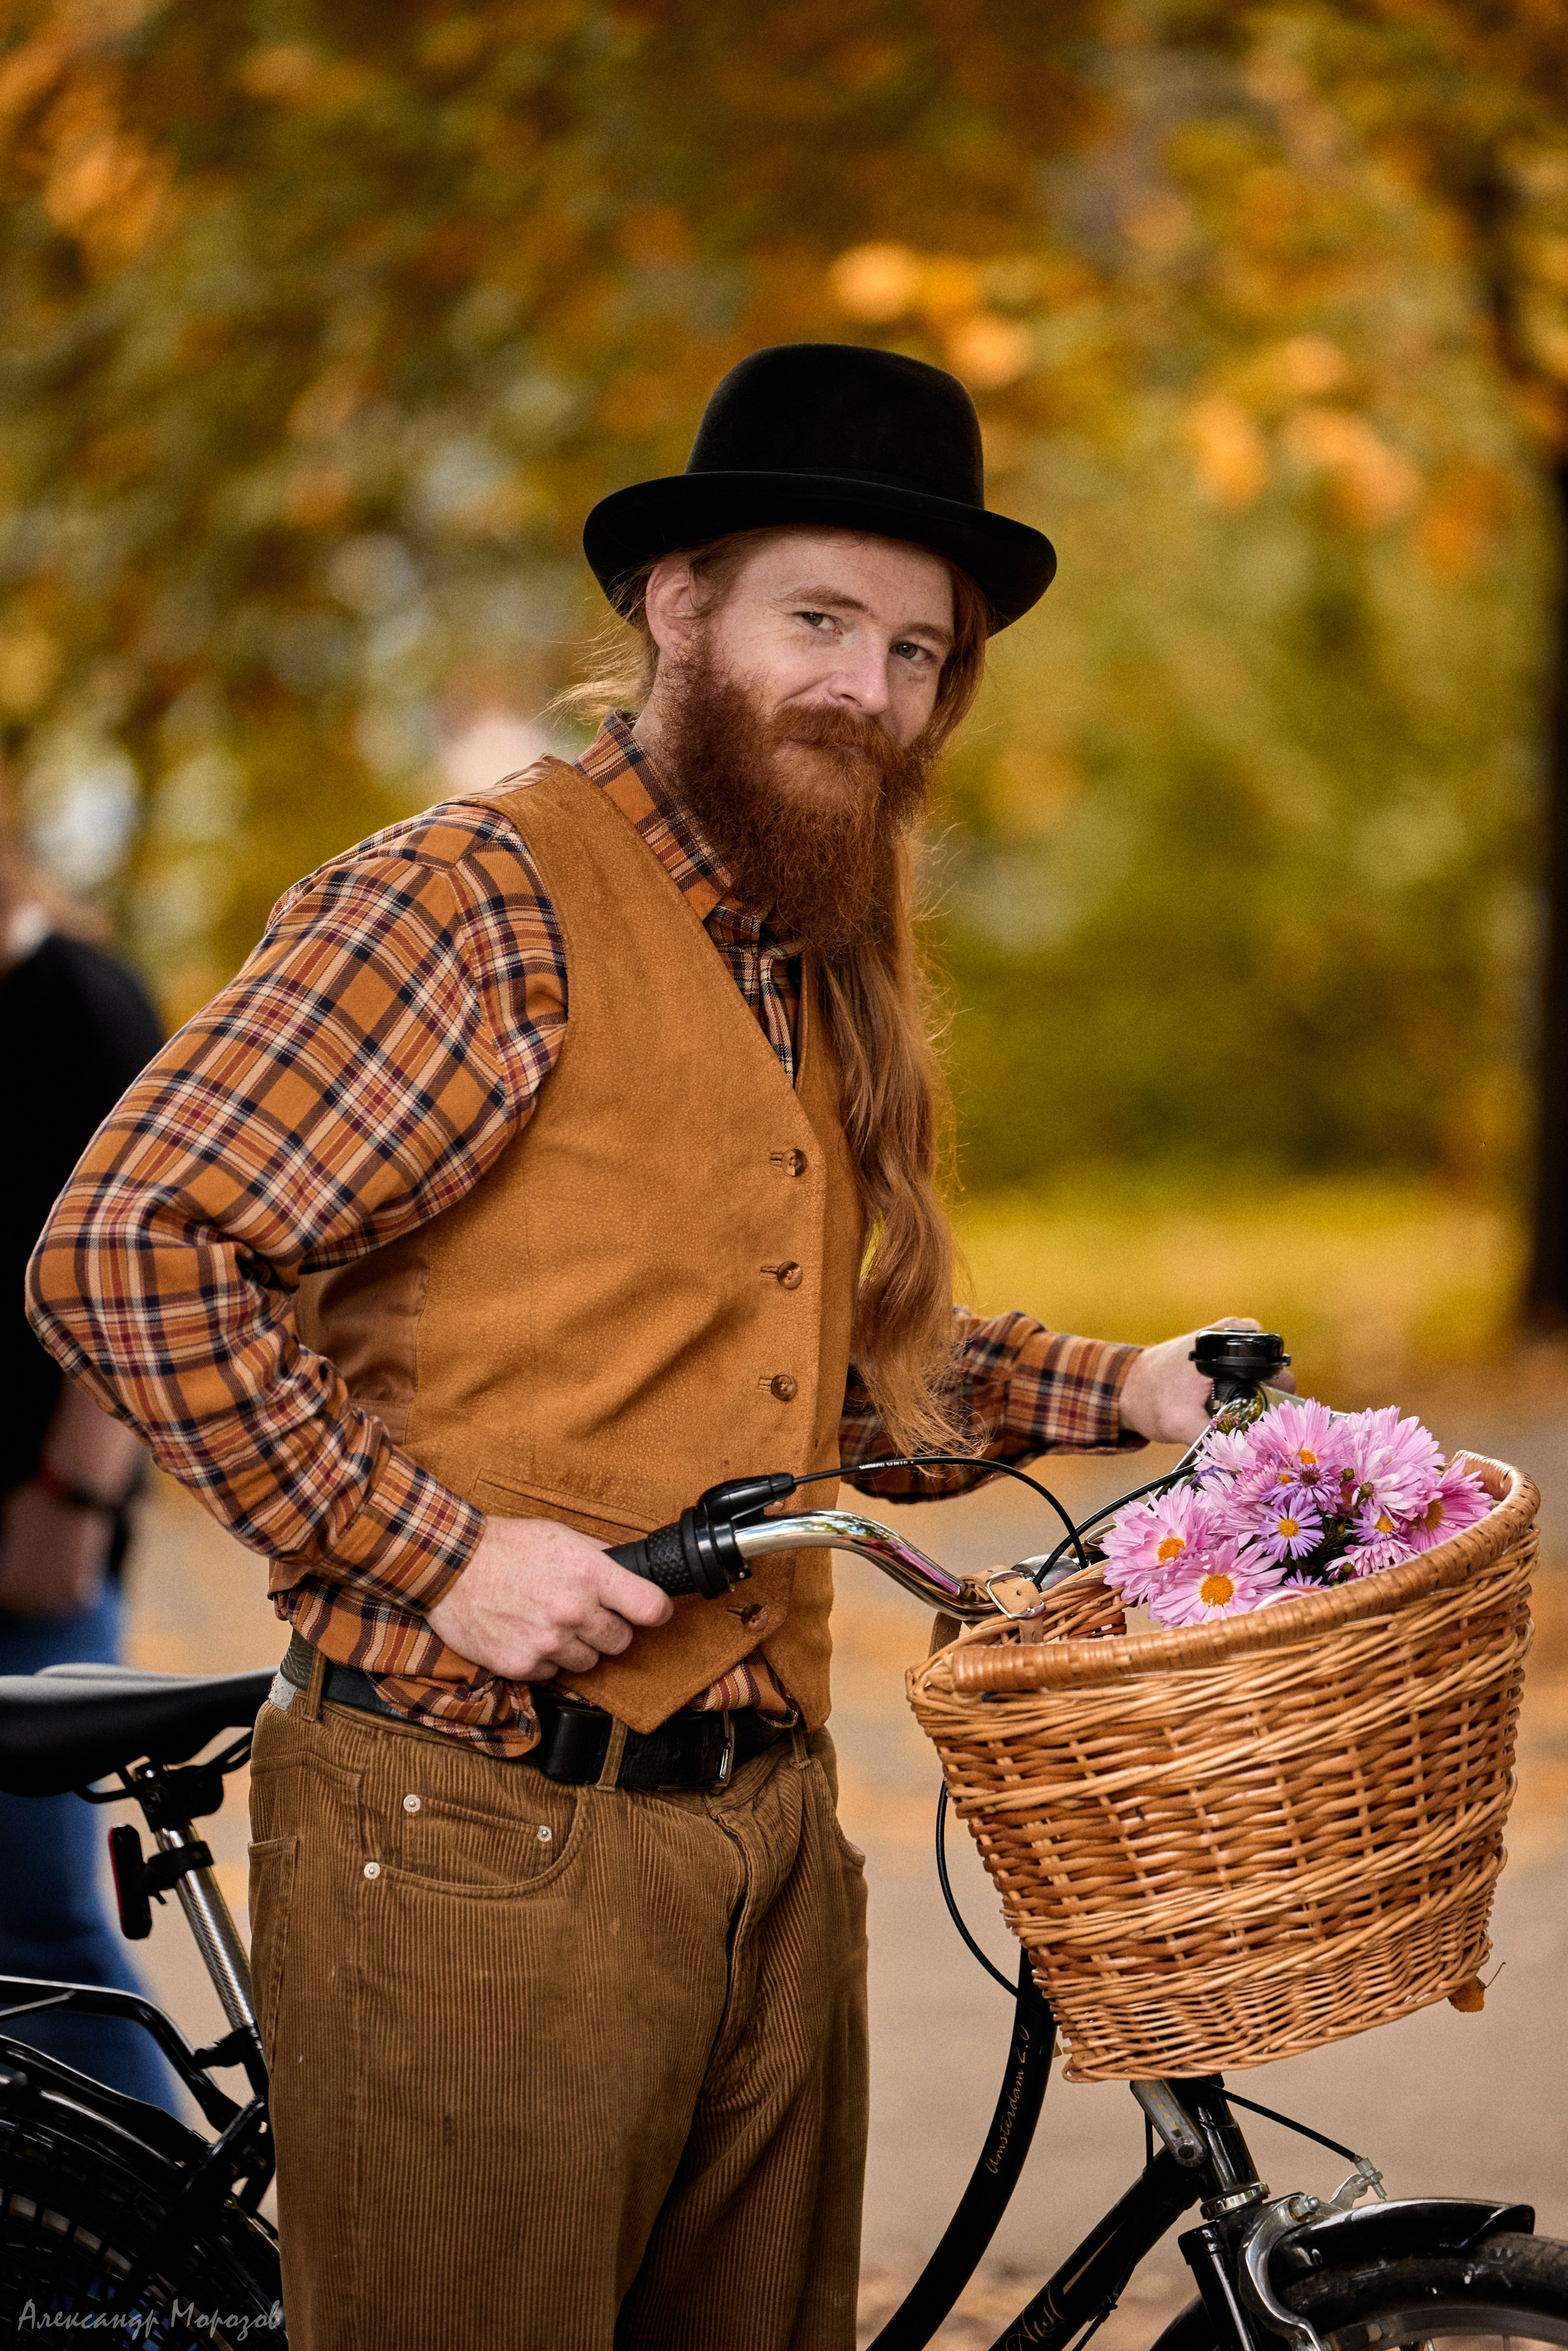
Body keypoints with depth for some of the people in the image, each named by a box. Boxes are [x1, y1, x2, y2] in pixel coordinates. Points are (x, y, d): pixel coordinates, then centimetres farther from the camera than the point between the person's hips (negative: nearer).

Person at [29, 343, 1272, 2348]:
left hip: (770, 1835, 8)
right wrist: (436, 1552, -17)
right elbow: (120, 1256, -17)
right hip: (474, 1837, -8)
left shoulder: (829, 976, 17)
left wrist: (1112, 1392, 13)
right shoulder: (477, 903, -11)